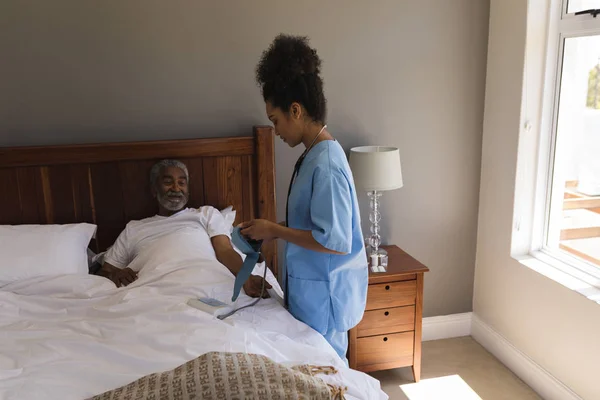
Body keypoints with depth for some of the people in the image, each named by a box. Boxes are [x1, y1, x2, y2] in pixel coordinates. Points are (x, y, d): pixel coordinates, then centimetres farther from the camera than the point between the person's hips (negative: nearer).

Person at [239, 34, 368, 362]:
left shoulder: (326, 165, -25)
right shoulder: (315, 155, 5)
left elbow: (334, 241, -28)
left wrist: (275, 230, -19)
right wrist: (275, 231, 4)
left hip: (325, 293, -9)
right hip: (312, 288, 9)